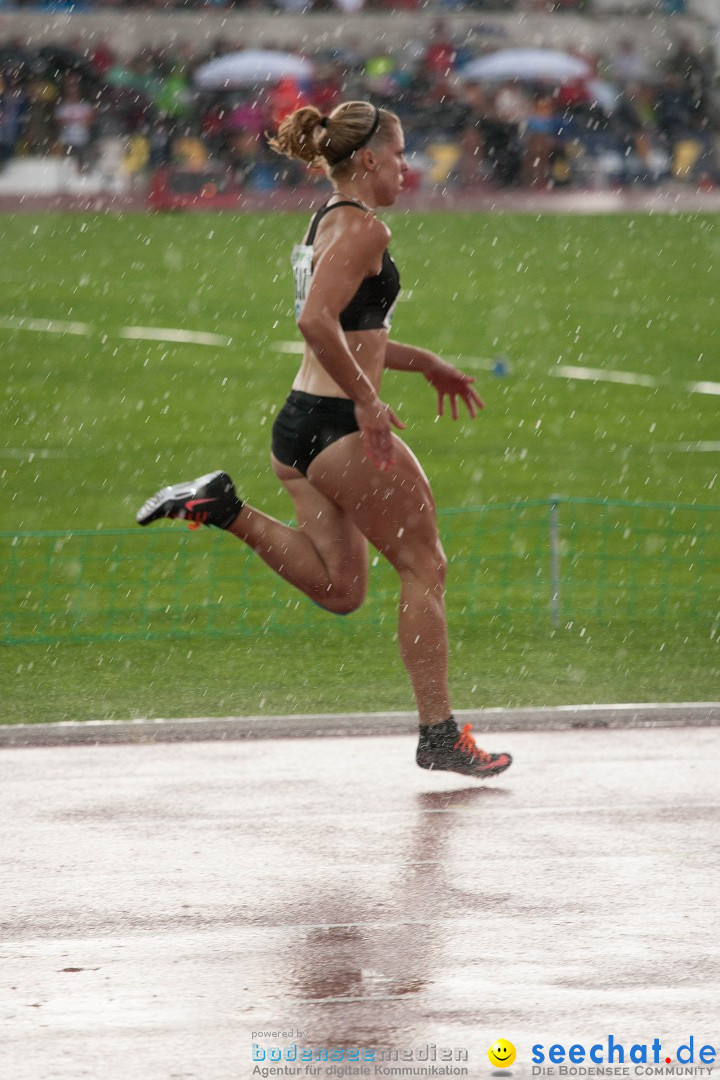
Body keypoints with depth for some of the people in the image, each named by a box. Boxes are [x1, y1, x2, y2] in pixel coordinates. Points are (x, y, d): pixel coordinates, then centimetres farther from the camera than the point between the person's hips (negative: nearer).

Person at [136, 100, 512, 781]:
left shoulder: (326, 225, 18)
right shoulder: (362, 228, -13)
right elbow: (317, 322, -26)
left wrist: (425, 364, 28)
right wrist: (369, 401, -21)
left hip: (297, 424, 9)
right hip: (339, 427, -9)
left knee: (340, 590, 12)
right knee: (423, 566, 1)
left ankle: (223, 509, 1)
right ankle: (439, 736, 3)